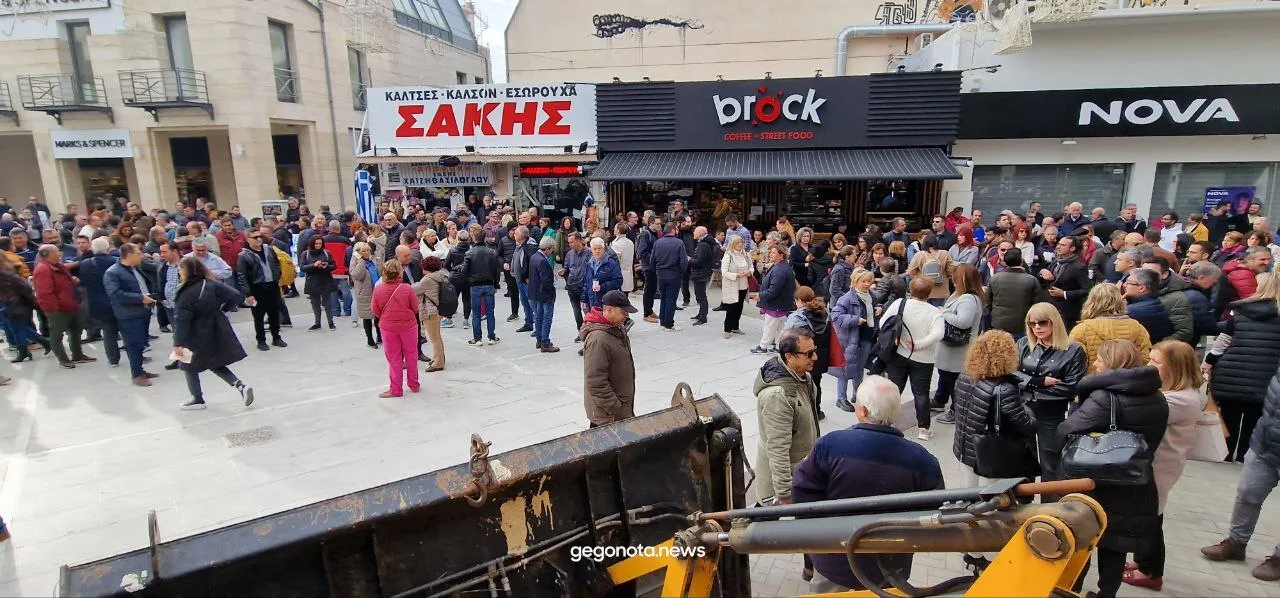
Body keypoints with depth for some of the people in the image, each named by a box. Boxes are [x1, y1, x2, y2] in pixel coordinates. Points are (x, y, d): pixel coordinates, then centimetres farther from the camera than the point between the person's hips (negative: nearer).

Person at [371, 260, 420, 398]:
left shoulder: (378, 289, -11)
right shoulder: (407, 288, -15)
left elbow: (376, 311, -1)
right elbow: (415, 308, -5)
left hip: (388, 327, 1)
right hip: (408, 325, 0)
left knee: (394, 359, 11)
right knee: (411, 356, 16)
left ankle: (396, 389, 15)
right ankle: (414, 385, 27)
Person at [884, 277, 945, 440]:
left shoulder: (899, 303, -8)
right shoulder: (935, 312, -11)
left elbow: (883, 322, -9)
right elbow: (937, 334, -24)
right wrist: (918, 344, -16)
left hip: (898, 355, 1)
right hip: (923, 360, -1)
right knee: (921, 393, 11)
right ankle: (923, 428, 16)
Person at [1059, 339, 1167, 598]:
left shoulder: (1104, 398, -24)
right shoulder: (1157, 399, 2)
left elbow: (1065, 432, -25)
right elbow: (1153, 440, 14)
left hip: (1098, 485, -6)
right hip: (1136, 487, 6)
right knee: (1115, 546, 17)